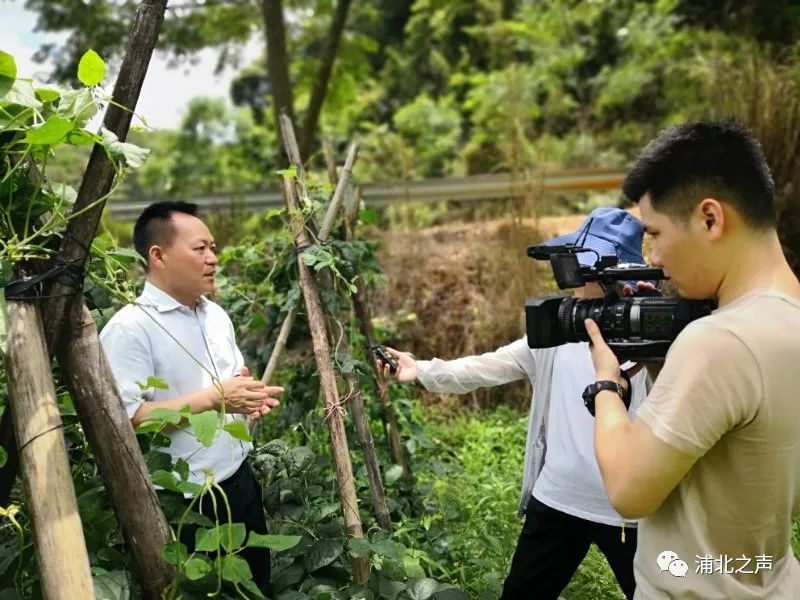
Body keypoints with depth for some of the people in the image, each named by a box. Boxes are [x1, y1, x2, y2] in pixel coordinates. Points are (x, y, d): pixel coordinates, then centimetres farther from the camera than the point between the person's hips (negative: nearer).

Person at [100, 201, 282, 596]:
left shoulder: (216, 315, 7)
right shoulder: (129, 328, -18)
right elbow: (125, 418, -25)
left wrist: (252, 396, -4)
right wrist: (213, 399, -27)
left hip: (240, 479, 8)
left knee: (258, 584, 23)